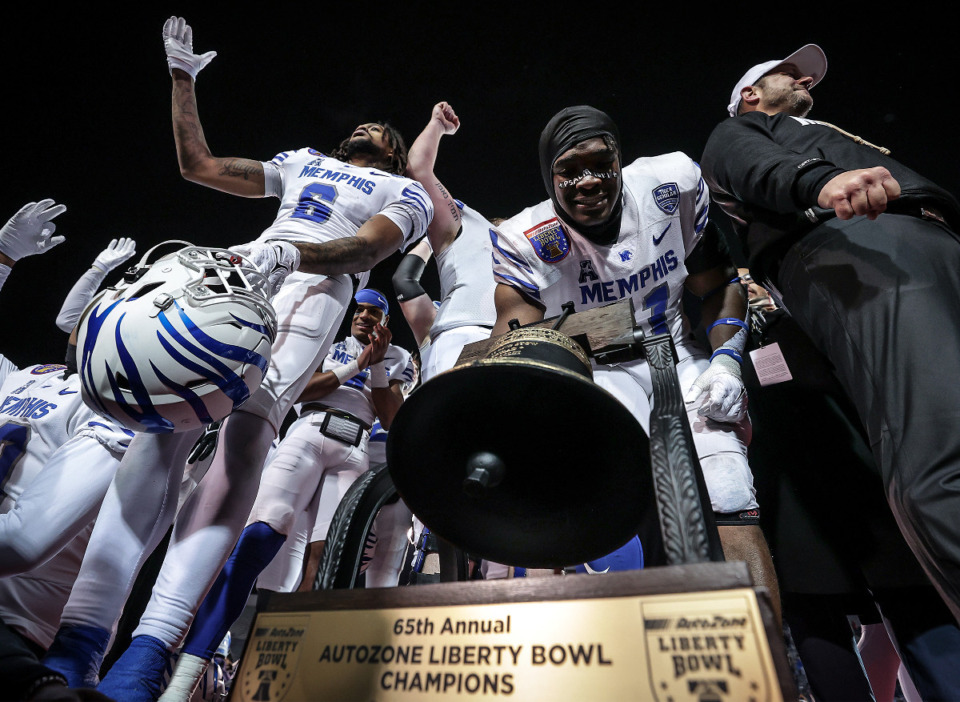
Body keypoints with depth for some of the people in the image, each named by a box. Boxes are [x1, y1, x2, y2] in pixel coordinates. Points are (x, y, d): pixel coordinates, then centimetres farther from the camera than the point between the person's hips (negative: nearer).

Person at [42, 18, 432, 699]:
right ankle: (80, 640, -21)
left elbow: (367, 247, 0)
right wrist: (184, 80, 38)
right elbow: (198, 164, 39)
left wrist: (294, 252, -17)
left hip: (313, 286, -4)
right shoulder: (304, 161, 37)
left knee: (247, 428, -27)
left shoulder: (405, 193, 22)